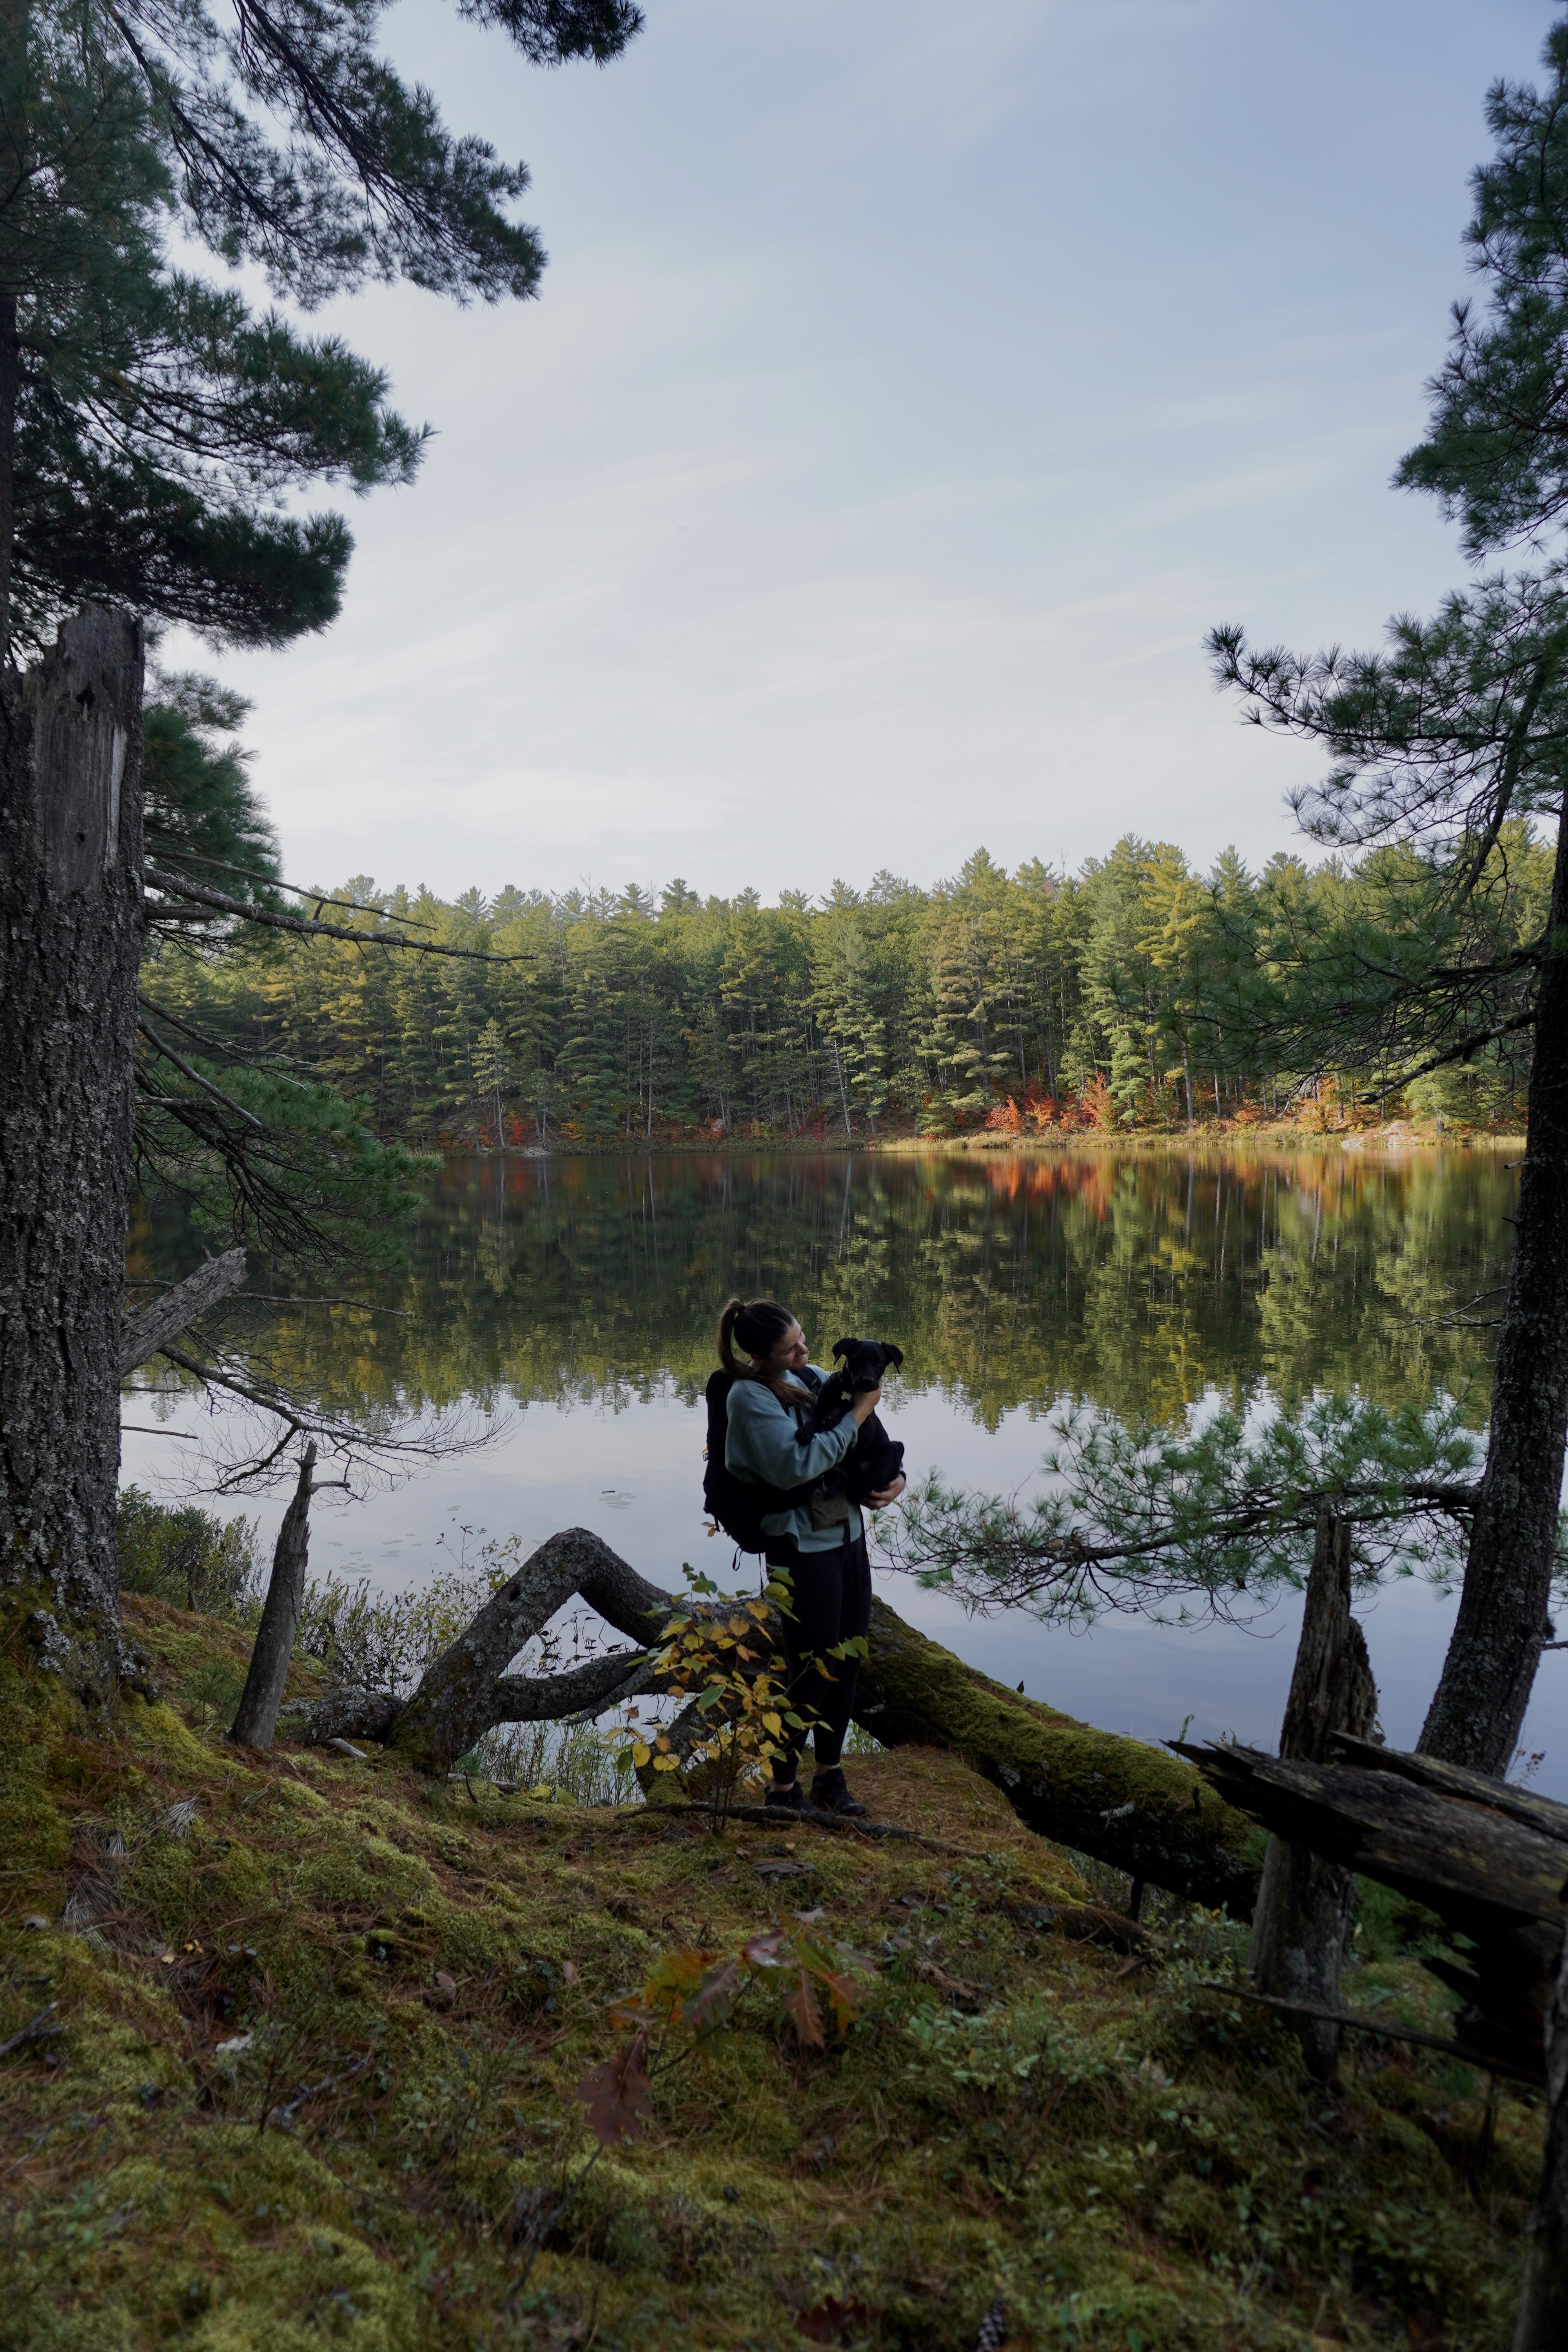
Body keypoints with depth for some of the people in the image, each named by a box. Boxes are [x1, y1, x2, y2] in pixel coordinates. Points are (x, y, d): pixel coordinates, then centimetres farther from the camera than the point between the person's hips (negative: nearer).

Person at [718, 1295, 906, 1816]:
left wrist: (895, 1477, -3)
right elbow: (795, 1465, -28)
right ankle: (783, 1787, 21)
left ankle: (830, 1774, 33)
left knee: (847, 1664, 15)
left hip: (849, 1538, 7)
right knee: (811, 1674, 1)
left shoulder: (814, 1376, 5)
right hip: (803, 1548, -7)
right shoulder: (750, 1396, -17)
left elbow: (872, 1438, 15)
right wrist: (855, 1415, -23)